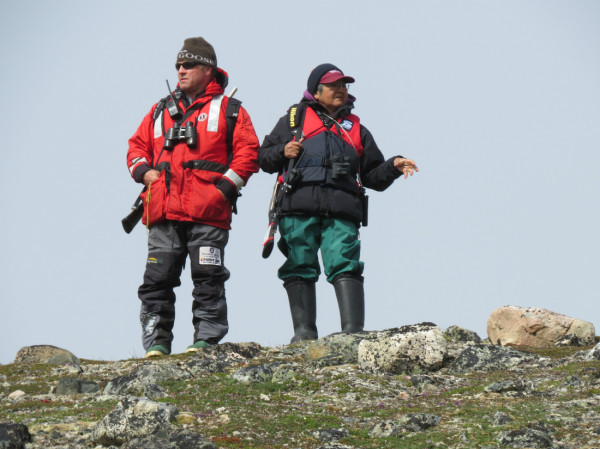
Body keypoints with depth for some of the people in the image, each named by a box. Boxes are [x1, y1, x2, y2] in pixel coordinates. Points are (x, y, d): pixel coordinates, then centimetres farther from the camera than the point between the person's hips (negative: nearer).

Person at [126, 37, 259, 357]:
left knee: (208, 280, -5)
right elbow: (137, 145, 26)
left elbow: (248, 151, 2)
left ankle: (206, 340, -2)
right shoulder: (161, 111, 23)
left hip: (207, 212, -4)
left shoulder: (227, 109, 9)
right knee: (157, 279, -1)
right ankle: (156, 342, 1)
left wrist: (226, 186, -8)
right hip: (163, 212, 4)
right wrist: (144, 171, 5)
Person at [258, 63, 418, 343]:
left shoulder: (355, 129, 28)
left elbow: (373, 176, 27)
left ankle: (353, 329, -21)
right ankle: (304, 332, -3)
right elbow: (264, 157, 20)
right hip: (299, 206, -1)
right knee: (300, 268, -5)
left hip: (341, 210, 1)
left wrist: (393, 166, 8)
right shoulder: (295, 118, 21)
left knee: (345, 267, -14)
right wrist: (283, 152, -1)